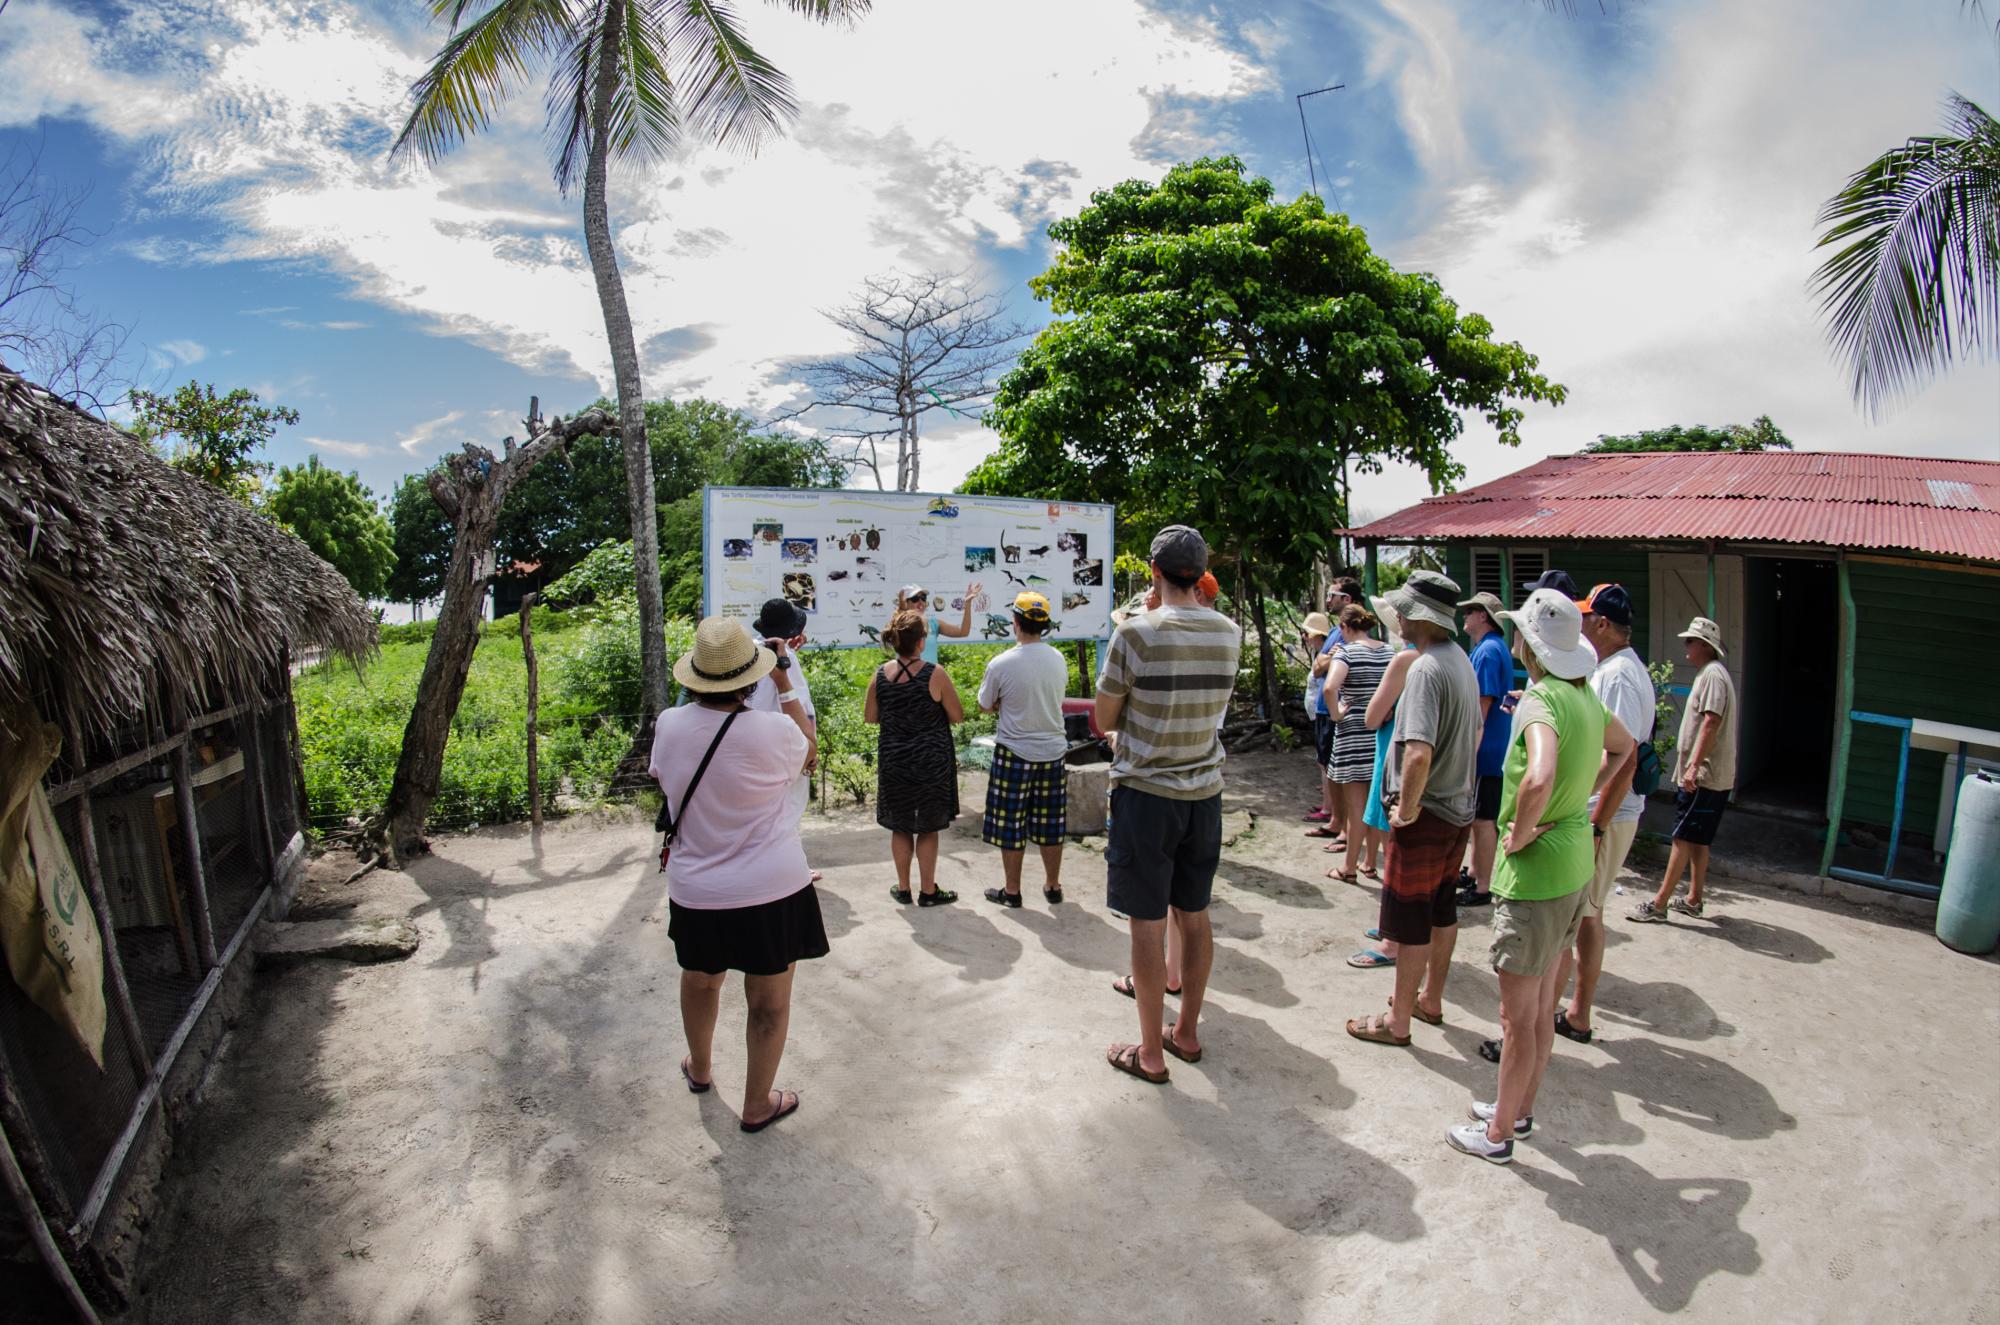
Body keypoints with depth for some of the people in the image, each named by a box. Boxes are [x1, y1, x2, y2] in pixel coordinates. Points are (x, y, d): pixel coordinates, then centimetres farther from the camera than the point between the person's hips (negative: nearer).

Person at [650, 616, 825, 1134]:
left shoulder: (669, 725, -10)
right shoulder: (773, 731, -22)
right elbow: (807, 750, 2)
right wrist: (785, 683, 3)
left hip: (695, 892, 5)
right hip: (770, 891, -4)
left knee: (700, 980, 29)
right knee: (769, 1002, 14)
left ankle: (700, 1068, 53)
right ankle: (758, 1105, 29)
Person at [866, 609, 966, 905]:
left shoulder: (880, 675, -6)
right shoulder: (935, 675, -16)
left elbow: (869, 717, 5)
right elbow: (958, 716, -9)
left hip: (893, 762, 3)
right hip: (931, 763, -3)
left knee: (900, 827, 16)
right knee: (928, 828, 10)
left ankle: (903, 888, 26)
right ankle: (928, 891, 18)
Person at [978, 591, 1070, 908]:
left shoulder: (1001, 665, -15)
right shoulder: (1058, 660, -1)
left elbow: (984, 706, -2)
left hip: (1014, 753, -4)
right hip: (1053, 751, 4)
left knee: (1010, 825, 8)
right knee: (1050, 824, 14)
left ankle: (1012, 891, 18)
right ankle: (1053, 886, 26)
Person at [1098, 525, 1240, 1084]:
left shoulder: (1135, 634, -16)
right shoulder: (1228, 633, -1)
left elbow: (1104, 720, -8)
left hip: (1146, 793, -5)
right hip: (1205, 793, 5)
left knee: (1147, 923, 5)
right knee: (1194, 914, 17)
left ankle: (1151, 1052, 17)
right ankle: (1187, 1032, 32)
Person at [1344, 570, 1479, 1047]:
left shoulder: (1426, 668, -24)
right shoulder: (1461, 660, 7)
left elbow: (1418, 752, -34)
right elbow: (1476, 733, 20)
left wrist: (1407, 806, -21)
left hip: (1425, 815, -9)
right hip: (1459, 808, 9)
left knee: (1409, 921, 4)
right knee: (1442, 909, 21)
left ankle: (1398, 1021, 17)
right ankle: (1431, 999, 37)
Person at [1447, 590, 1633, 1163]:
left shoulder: (1541, 701, -23)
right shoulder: (1584, 695, 5)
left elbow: (1538, 780, -40)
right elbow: (1622, 746, 26)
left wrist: (1518, 835, -23)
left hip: (1536, 872, -9)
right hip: (1576, 867, 9)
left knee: (1517, 1015, 6)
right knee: (1541, 1005, 22)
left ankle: (1498, 1133, 21)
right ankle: (1521, 1109, 38)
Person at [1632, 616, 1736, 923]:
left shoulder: (1713, 674, -14)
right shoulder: (1709, 673, 18)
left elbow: (1711, 723, -23)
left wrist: (1694, 765, -27)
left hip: (1704, 776, -10)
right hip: (1704, 776, 10)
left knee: (1683, 838, -8)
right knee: (1697, 840, 15)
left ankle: (1659, 903, -6)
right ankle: (1694, 899, 23)